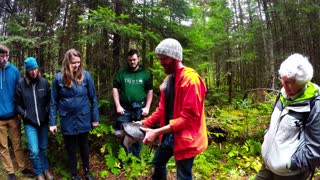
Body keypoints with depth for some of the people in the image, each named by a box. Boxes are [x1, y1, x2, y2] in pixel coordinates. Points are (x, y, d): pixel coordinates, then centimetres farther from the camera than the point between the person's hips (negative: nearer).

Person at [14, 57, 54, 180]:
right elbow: (17, 103, 0)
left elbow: (49, 100, 5)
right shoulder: (21, 84, -6)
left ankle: (45, 169, 35)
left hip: (43, 121, 2)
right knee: (34, 151, -3)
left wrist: (47, 112, -4)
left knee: (43, 148, 14)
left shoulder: (44, 82, -3)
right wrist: (25, 115, -8)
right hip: (30, 123, -1)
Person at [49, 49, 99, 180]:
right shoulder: (59, 78, -9)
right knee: (71, 149, 16)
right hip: (67, 120, 0)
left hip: (83, 119, 1)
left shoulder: (85, 75, -9)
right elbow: (53, 102, -3)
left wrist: (95, 118, -2)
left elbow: (93, 98, -4)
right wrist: (52, 122, -4)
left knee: (84, 146, 19)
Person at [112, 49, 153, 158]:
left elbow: (150, 91, 9)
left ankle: (136, 155, 26)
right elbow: (115, 89, 5)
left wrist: (147, 107, -1)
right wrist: (118, 106, -4)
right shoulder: (121, 73, 5)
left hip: (139, 109, 1)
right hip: (124, 108, 0)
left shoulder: (145, 74, 7)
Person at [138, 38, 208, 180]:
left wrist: (157, 132, -27)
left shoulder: (191, 79, -21)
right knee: (157, 163, 25)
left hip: (184, 138, -9)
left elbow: (189, 117, -25)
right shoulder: (168, 79, 8)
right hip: (168, 135, 9)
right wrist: (145, 123, -1)